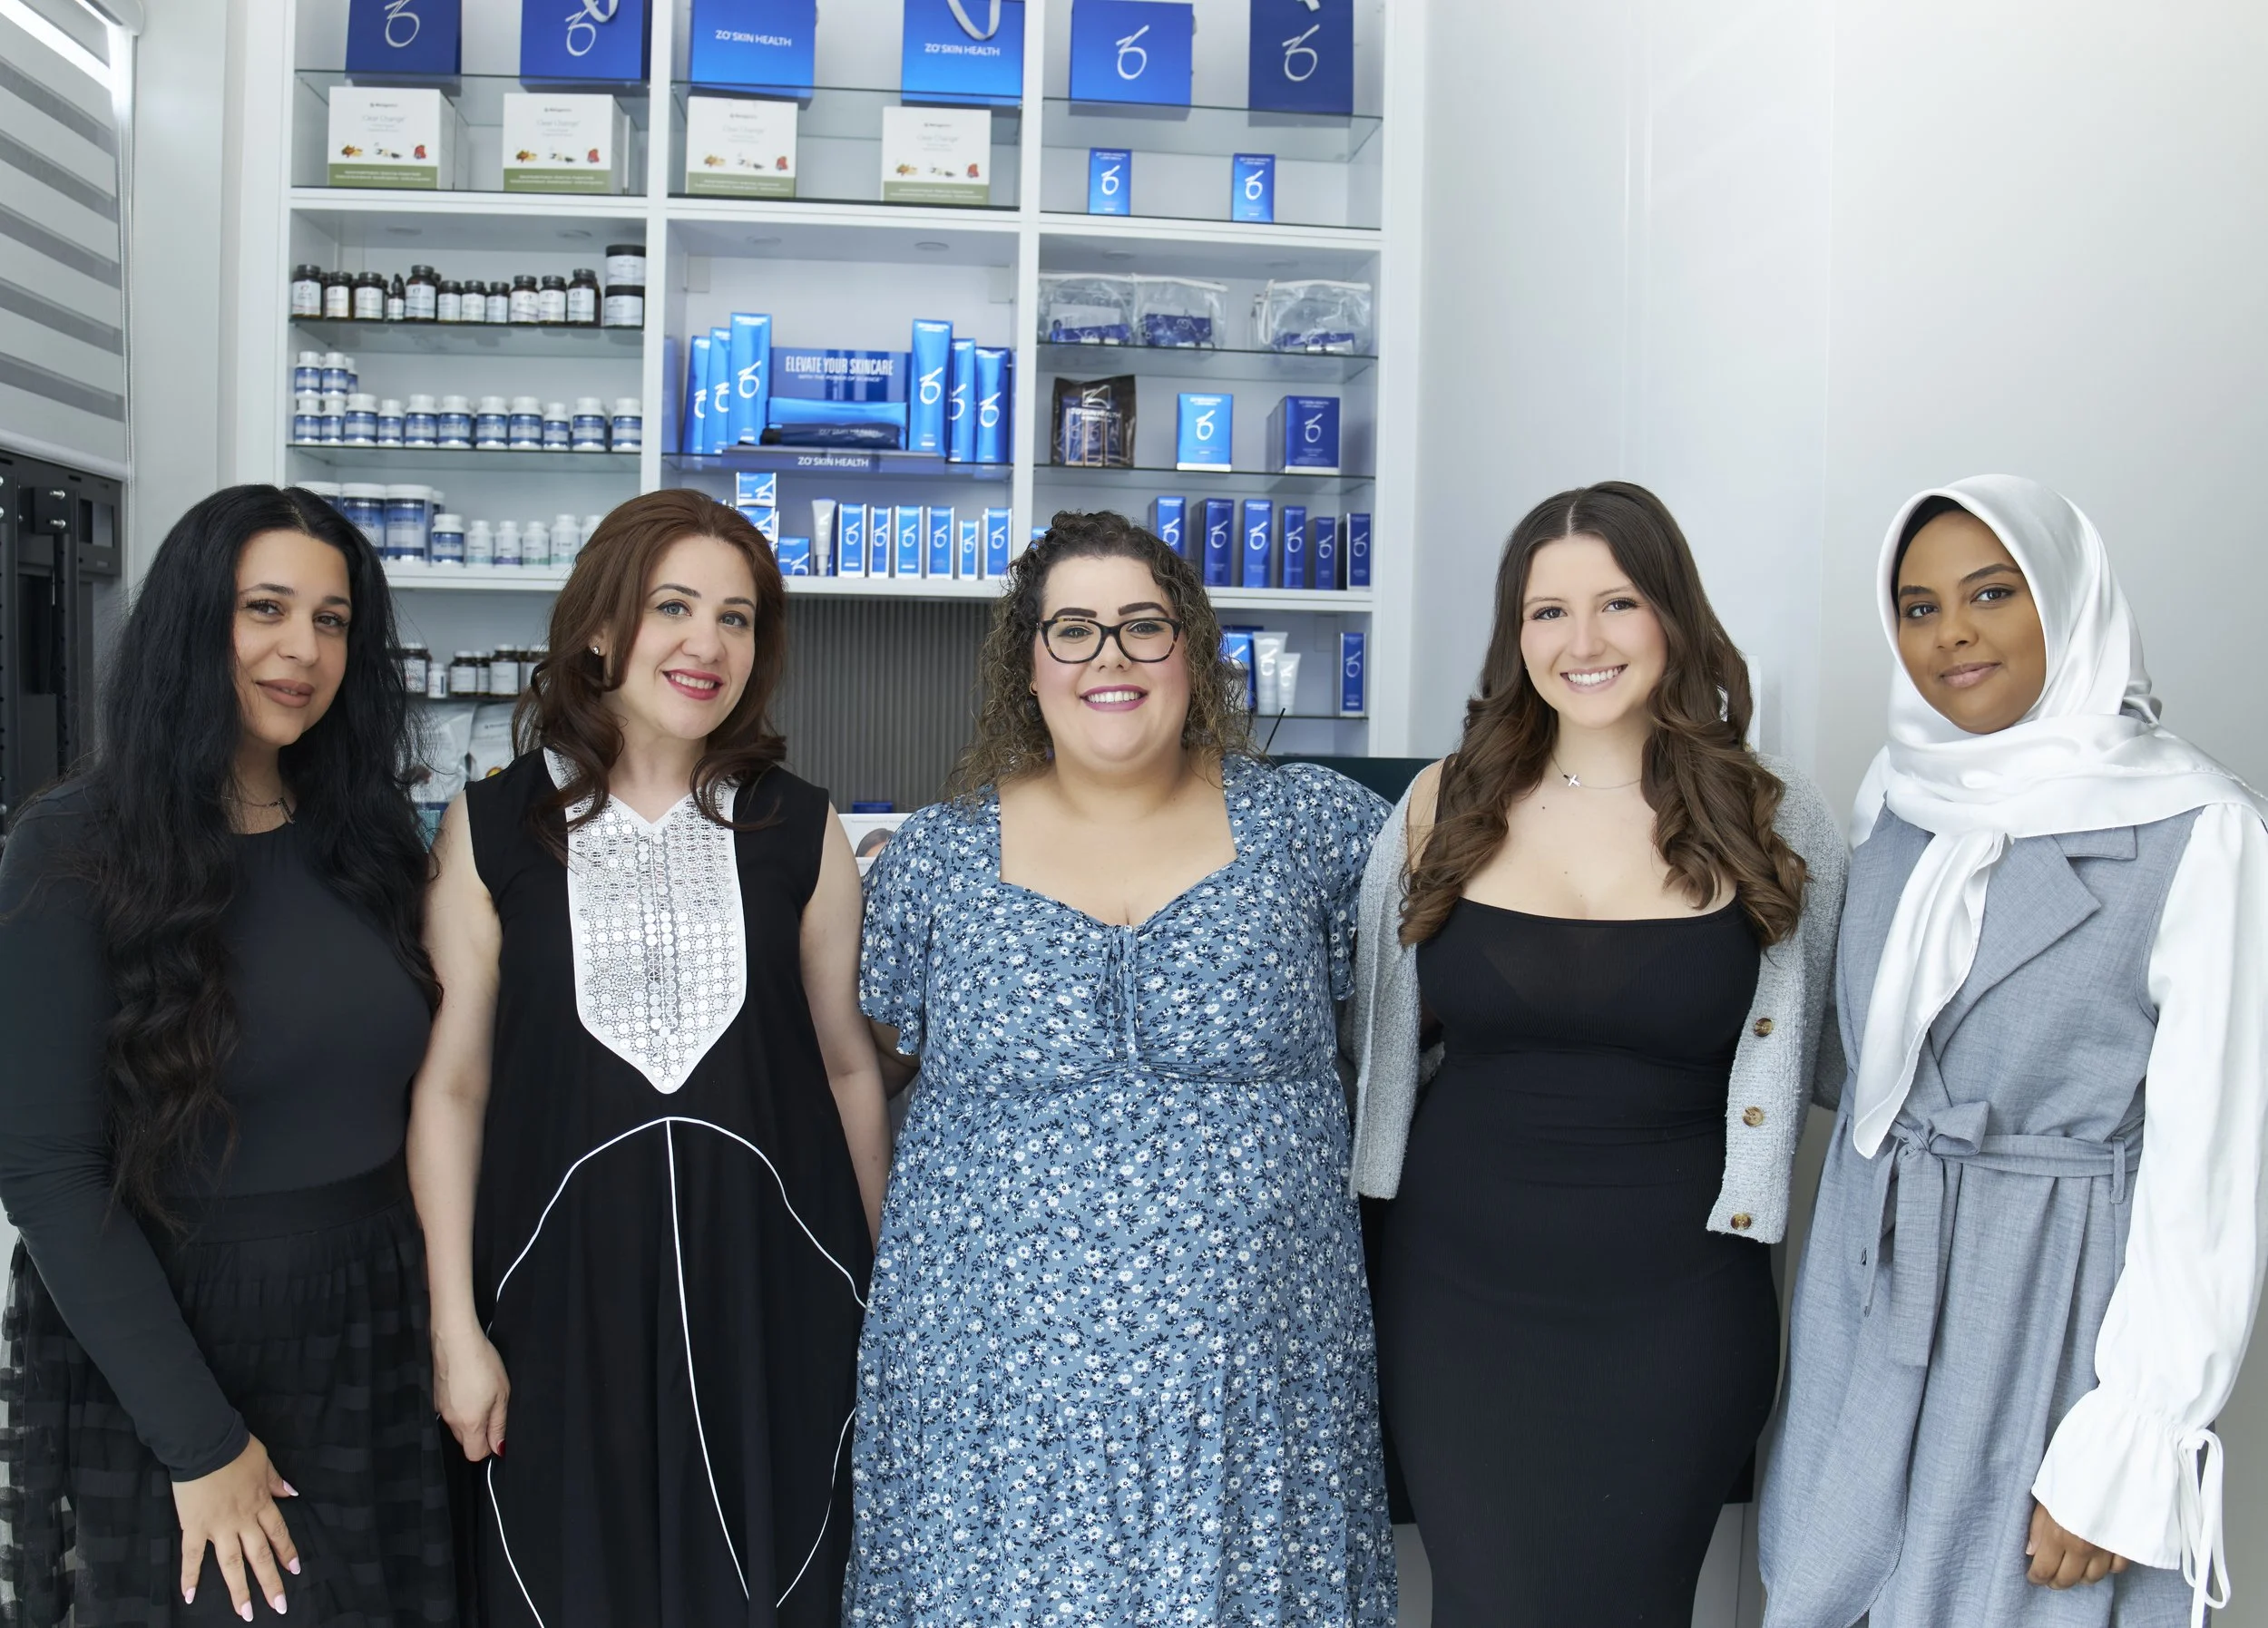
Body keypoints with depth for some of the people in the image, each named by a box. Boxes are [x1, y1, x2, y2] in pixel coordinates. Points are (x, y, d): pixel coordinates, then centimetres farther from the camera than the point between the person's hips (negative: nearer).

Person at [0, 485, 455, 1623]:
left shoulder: (367, 836, 4)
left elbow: (407, 1099, 7)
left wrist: (442, 1320, 1)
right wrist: (198, 1440, -16)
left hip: (374, 1339, 5)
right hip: (169, 1354, -4)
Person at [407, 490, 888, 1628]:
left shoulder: (799, 829, 2)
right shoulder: (492, 829, -1)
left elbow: (847, 1064, 7)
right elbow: (452, 1084, 0)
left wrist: (889, 1290, 9)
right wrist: (456, 1326, -3)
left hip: (770, 1295, 1)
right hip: (564, 1293, 0)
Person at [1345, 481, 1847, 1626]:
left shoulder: (1772, 821, -3)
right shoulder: (1446, 805, 0)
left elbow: (1817, 1049, 10)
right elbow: (1374, 1029, 13)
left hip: (1675, 1305, -1)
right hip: (1457, 1291, 1)